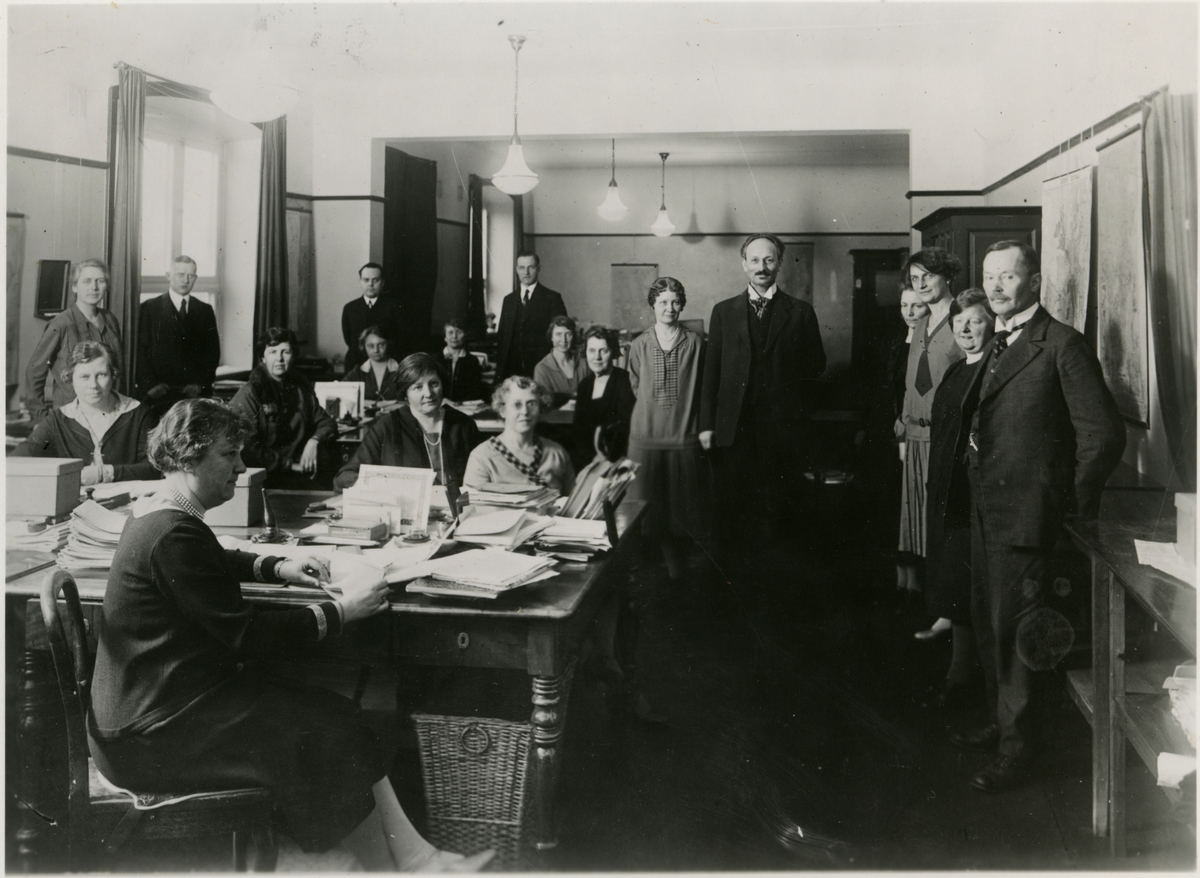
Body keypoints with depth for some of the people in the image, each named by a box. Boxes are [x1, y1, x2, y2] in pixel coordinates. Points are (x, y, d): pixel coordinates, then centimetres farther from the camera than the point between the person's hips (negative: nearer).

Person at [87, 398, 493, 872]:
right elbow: (248, 636, -23)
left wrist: (277, 567, 16)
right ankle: (408, 861, 2)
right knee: (324, 733, -12)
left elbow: (215, 563, 32)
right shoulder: (173, 535, -24)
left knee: (336, 715, -1)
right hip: (149, 733, -10)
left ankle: (413, 855, -3)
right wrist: (340, 610, -15)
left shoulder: (157, 513, 10)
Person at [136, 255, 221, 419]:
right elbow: (140, 350, 2)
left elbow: (213, 350, 10)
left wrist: (201, 383, -3)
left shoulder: (205, 310, 15)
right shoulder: (148, 308, 7)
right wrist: (150, 385, -9)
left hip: (196, 392, 2)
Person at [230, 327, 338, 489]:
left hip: (303, 468, 6)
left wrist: (314, 441, -3)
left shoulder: (300, 387, 15)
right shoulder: (249, 394, -3)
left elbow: (327, 423, 21)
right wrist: (290, 465, -13)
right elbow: (247, 449, -10)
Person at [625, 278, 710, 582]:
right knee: (646, 507, 4)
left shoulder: (695, 343, 1)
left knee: (680, 507, 3)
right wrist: (655, 408, 9)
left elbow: (702, 388, 9)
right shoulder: (640, 345, 4)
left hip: (684, 435, -1)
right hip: (646, 435, 1)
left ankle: (676, 570, 17)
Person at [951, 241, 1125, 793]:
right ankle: (1000, 725, 35)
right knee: (988, 623, 18)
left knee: (1015, 631, 0)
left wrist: (1076, 505, -7)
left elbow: (1104, 433, -15)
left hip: (1023, 514, -9)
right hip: (984, 509, 9)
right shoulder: (997, 347, 14)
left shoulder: (1062, 345, -13)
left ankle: (1016, 752, 14)